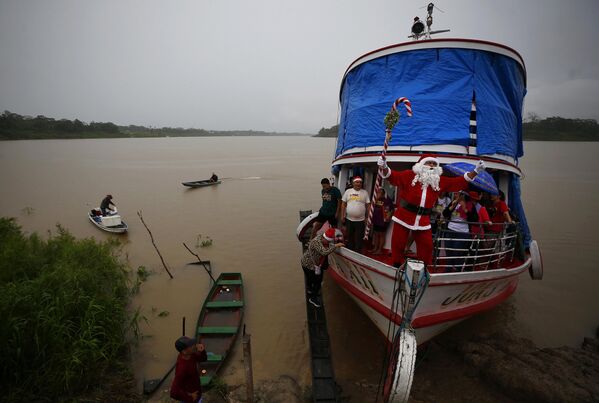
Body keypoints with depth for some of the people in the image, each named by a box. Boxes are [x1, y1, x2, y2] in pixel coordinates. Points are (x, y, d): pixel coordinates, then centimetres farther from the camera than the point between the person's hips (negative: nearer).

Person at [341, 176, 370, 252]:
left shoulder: (365, 192, 2)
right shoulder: (348, 191, 3)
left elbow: (368, 205, 2)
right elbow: (343, 204, 5)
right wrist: (342, 215, 1)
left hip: (360, 220, -1)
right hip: (349, 219, 1)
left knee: (359, 238, 4)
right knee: (349, 237, 14)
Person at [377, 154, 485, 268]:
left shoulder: (440, 181, 8)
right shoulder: (409, 175, -5)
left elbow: (459, 182, 8)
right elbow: (393, 176, -15)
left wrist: (475, 171, 2)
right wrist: (384, 168, -36)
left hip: (423, 220, 4)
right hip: (404, 216, -3)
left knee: (427, 246, 11)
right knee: (398, 244, 4)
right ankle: (397, 266, 24)